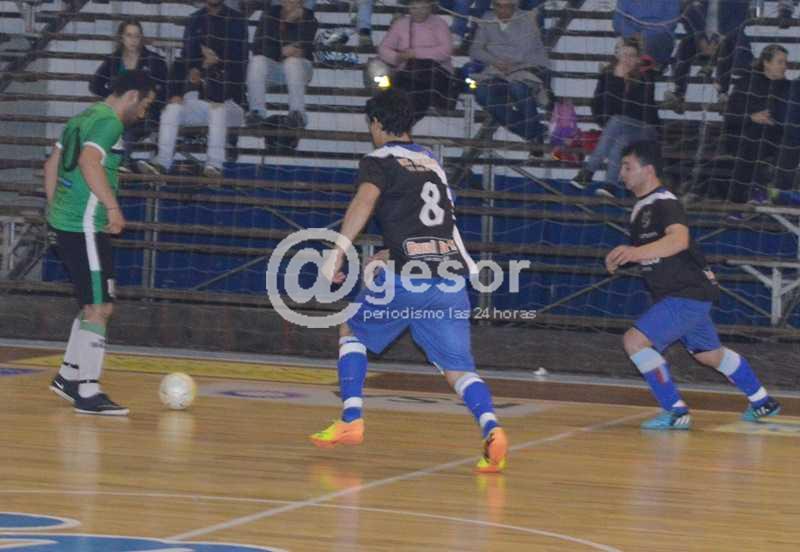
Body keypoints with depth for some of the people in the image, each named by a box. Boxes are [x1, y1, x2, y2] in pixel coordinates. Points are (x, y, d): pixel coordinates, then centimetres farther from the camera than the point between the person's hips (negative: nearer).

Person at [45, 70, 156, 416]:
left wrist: (55, 210, 26)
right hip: (85, 227, -10)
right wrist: (113, 206, -25)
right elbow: (89, 161, -29)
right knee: (98, 308, -7)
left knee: (96, 305, 18)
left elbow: (52, 164, 23)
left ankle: (68, 377, 23)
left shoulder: (83, 118, 18)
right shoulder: (109, 122, -12)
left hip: (63, 221, 10)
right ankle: (88, 394, -7)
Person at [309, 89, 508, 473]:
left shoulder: (379, 160, 6)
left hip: (408, 276, -5)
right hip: (452, 275, 5)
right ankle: (491, 428, -25)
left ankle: (351, 420, 10)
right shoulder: (432, 164, 26)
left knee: (351, 330, 20)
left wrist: (339, 249, -23)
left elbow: (365, 200, -16)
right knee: (458, 368, 2)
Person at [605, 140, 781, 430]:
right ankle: (762, 402, 41)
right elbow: (644, 251, 28)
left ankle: (675, 412, -13)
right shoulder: (641, 207, 11)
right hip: (673, 295, 10)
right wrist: (620, 258, 9)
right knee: (709, 354, 24)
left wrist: (636, 252, -52)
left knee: (635, 340, -19)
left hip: (688, 294, -10)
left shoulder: (664, 203, -19)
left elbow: (679, 239, -39)